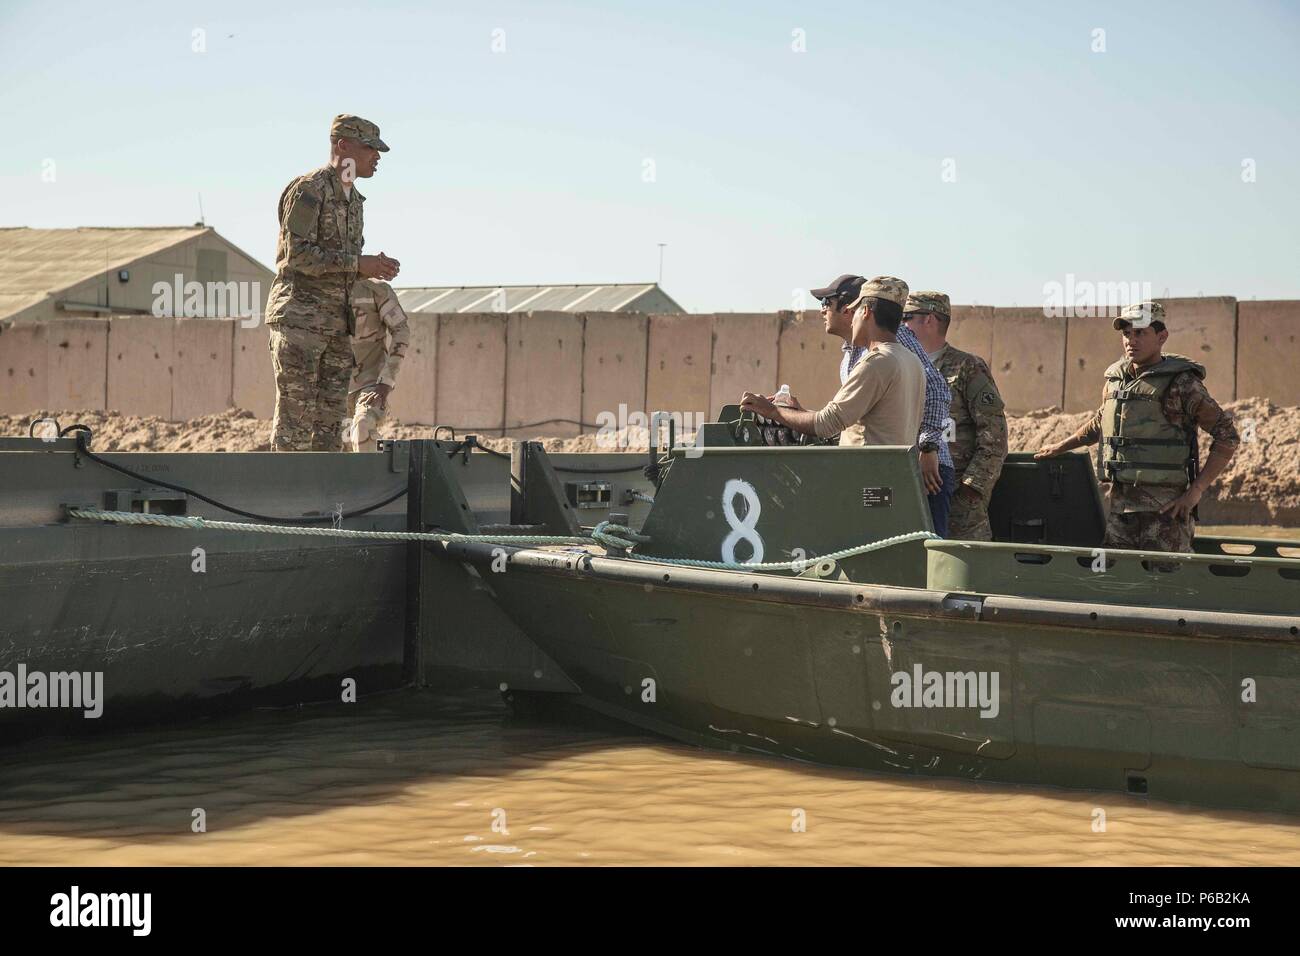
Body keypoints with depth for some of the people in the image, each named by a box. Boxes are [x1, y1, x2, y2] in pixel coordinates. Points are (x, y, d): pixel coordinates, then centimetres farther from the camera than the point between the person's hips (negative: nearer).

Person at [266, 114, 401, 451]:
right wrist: (358, 264, -20)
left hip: (336, 323, 9)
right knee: (295, 414, -9)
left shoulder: (353, 199, 19)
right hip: (298, 318, -9)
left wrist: (375, 268, 4)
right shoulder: (307, 190, -8)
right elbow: (298, 254, -18)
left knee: (331, 417, 6)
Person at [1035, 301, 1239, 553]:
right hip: (1119, 504, 6)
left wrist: (1196, 491, -11)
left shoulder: (1181, 383, -7)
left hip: (1165, 507, -6)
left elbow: (1228, 437, -7)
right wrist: (1062, 447, 36)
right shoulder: (1115, 380, 12)